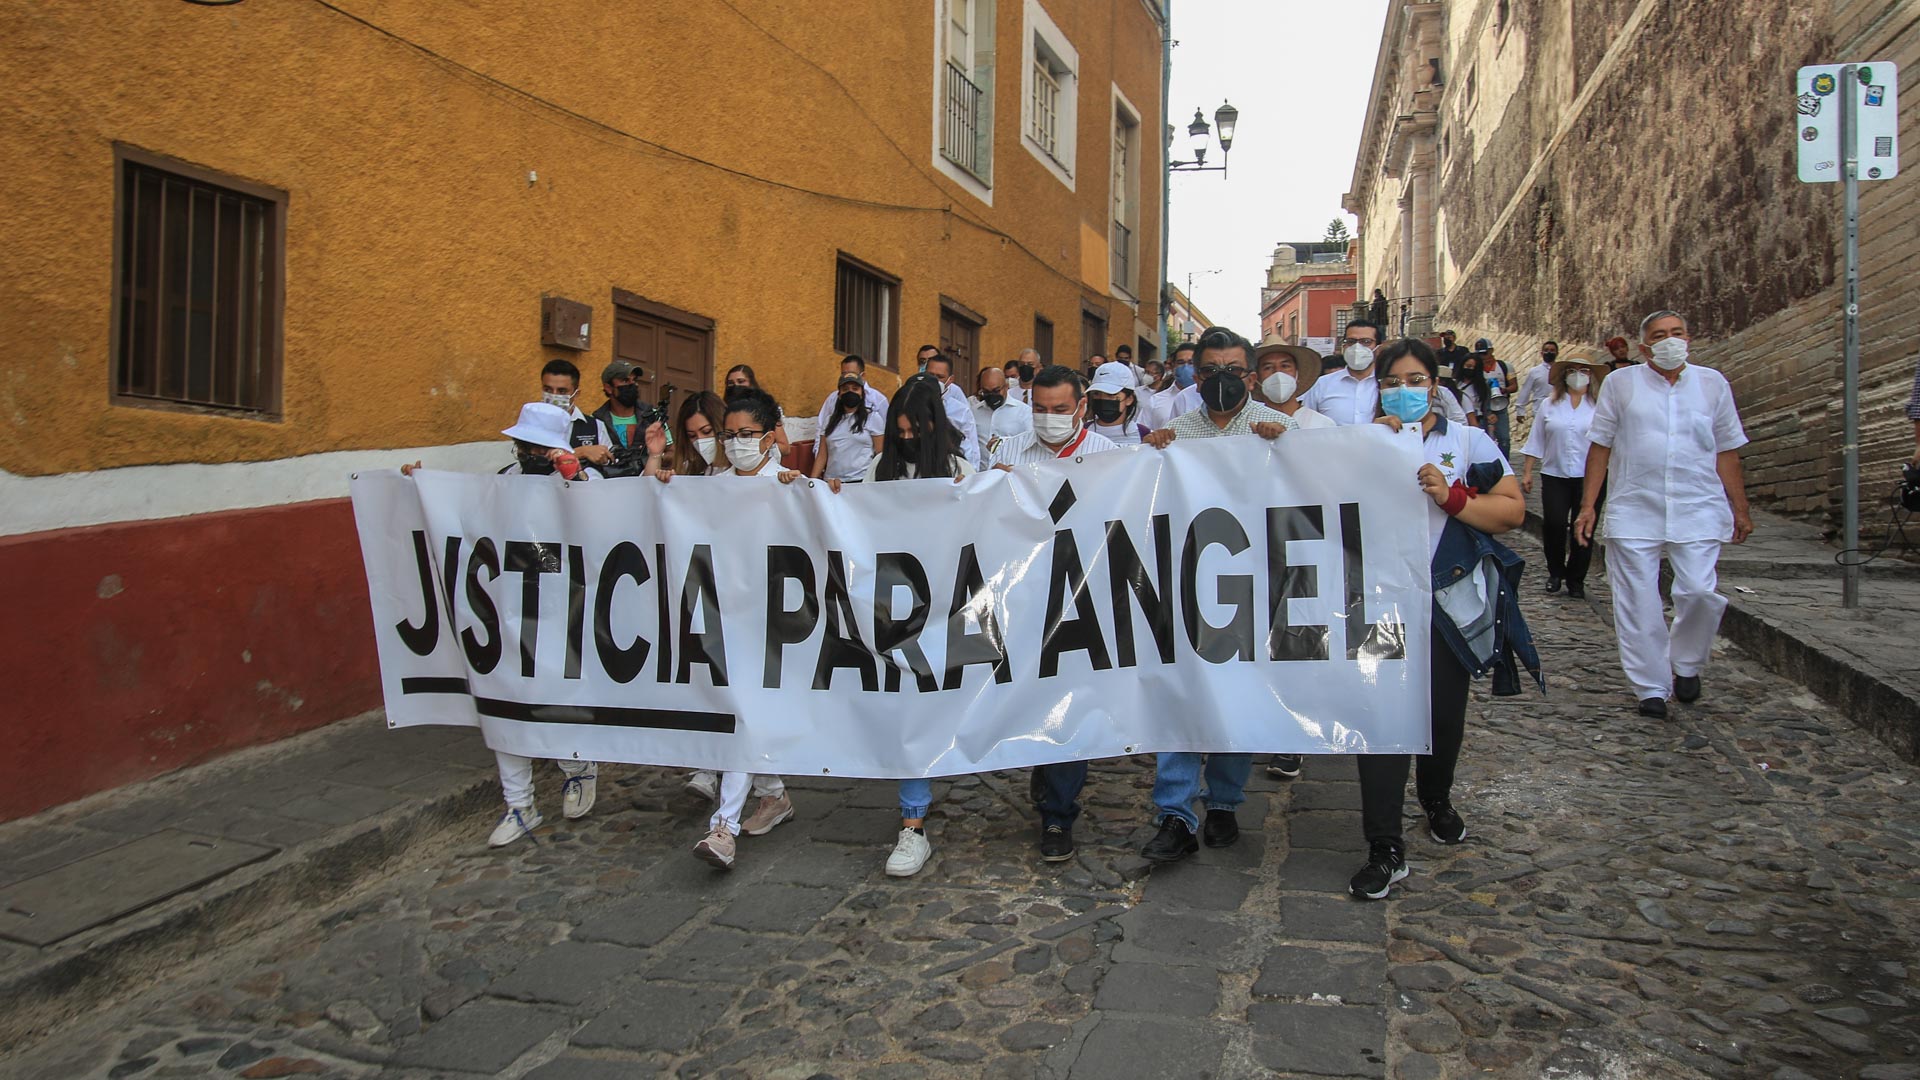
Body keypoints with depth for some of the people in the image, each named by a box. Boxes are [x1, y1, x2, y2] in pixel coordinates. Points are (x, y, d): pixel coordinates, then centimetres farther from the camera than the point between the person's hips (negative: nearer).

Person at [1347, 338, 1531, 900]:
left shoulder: (1469, 442, 5)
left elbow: (1513, 510, -3)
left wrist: (1454, 499, -18)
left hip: (1450, 599, 1)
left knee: (1444, 711, 13)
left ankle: (1436, 800, 42)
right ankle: (1386, 849, -4)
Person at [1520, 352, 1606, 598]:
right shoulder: (1549, 405, 8)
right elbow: (1536, 441, 10)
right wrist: (1527, 472, 7)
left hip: (1589, 477, -1)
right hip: (1555, 476, 1)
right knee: (1554, 524, -7)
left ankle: (1576, 580, 16)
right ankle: (1555, 573, 14)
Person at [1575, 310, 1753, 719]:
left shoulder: (1712, 383, 10)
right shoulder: (1620, 383, 5)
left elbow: (1727, 452, 13)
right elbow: (1600, 447, 6)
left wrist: (1740, 510, 12)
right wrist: (1588, 505, 1)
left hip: (1698, 510, 1)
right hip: (1634, 512, -1)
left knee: (1700, 592, -11)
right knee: (1638, 603, -1)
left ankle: (1686, 665, 17)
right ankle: (1651, 688, 12)